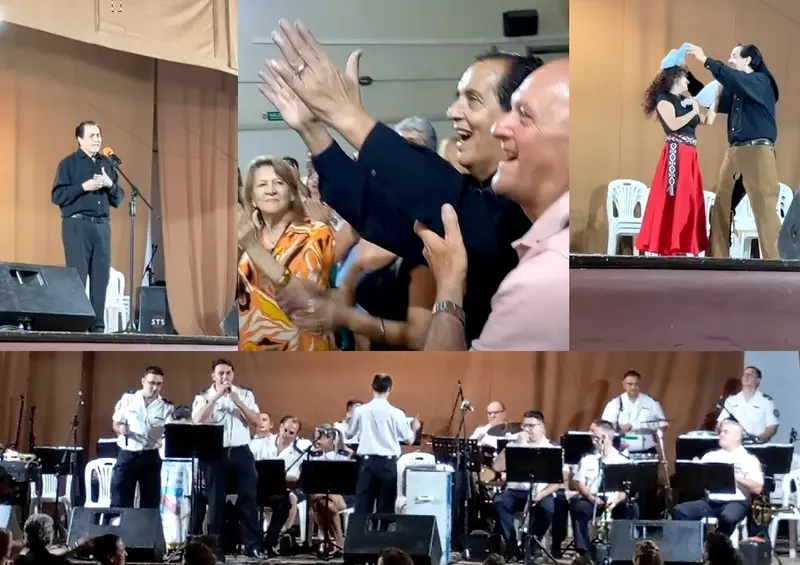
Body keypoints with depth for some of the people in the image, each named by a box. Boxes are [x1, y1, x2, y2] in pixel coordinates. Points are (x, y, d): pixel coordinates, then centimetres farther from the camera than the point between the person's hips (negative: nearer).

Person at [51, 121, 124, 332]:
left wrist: (110, 185, -4)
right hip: (77, 225, -5)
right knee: (77, 277, -9)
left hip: (102, 226, 5)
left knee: (101, 276, 1)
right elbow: (57, 196, -8)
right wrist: (84, 186, -15)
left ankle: (97, 326, 4)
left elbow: (118, 200, 16)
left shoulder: (107, 164, 16)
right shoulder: (68, 163, 1)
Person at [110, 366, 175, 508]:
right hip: (127, 455, -1)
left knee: (150, 503, 6)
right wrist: (120, 429, -14)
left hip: (150, 457, 1)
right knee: (119, 502, -1)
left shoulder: (167, 407, 0)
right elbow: (115, 423, 9)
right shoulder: (128, 398, 1)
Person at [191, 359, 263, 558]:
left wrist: (238, 402, -12)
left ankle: (253, 544, 1)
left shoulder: (245, 394, 8)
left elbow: (256, 421, 0)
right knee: (215, 500, 2)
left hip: (241, 452, 1)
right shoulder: (203, 397, 3)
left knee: (248, 498, -1)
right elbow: (198, 421, -14)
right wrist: (216, 396, -17)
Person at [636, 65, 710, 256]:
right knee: (673, 201, -11)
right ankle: (669, 247, -13)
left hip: (689, 155, 8)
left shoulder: (684, 102, 20)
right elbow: (673, 125, -16)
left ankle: (683, 248, 4)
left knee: (689, 202, 5)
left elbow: (705, 120, 22)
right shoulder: (664, 100, -2)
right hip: (676, 154, -8)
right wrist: (694, 111, -6)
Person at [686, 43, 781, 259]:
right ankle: (718, 257, 6)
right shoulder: (737, 87, 19)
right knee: (722, 206, 4)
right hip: (735, 151, 8)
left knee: (764, 207, -12)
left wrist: (706, 60, -22)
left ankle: (775, 260, -13)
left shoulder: (760, 82, -4)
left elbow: (732, 78, -22)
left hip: (757, 151, -8)